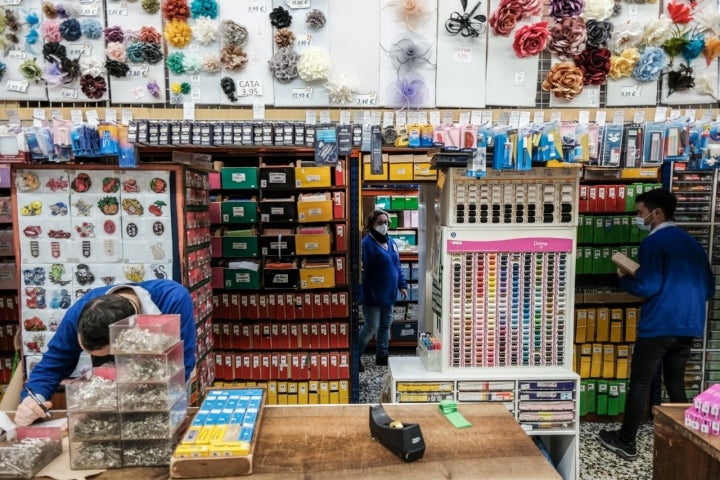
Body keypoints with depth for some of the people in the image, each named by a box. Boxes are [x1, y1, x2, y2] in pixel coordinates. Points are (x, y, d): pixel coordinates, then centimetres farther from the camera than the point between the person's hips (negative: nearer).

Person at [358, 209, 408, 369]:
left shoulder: (391, 242, 8)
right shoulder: (367, 243, -17)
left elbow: (397, 266, 17)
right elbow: (362, 270, -21)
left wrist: (402, 285, 13)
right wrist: (360, 295, -23)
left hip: (388, 294, 8)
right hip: (373, 295, -8)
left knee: (386, 325, 15)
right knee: (371, 327, -3)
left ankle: (382, 356, 30)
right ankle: (355, 356, 14)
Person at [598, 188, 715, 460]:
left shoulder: (653, 242, -11)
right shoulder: (693, 243, 12)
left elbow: (647, 287, -17)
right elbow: (709, 289, 15)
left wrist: (624, 278, 0)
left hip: (659, 325, -7)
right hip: (689, 325, 7)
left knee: (640, 383, 2)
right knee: (676, 383, 18)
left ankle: (626, 442, 10)